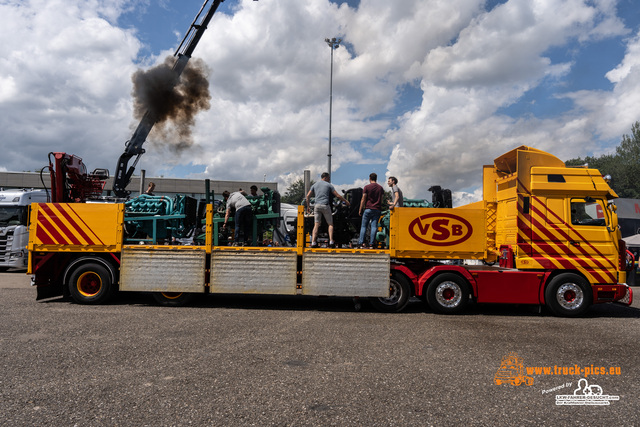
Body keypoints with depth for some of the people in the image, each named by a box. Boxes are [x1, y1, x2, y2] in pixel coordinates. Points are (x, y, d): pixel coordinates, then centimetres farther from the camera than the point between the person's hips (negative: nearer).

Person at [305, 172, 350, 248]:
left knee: (316, 225, 1)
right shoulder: (328, 185, 5)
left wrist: (308, 206, 18)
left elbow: (308, 196, 10)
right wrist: (345, 201, 16)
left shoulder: (314, 185, 15)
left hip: (317, 206, 3)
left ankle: (313, 242, -8)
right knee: (330, 224, 6)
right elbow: (337, 195, 4)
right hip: (325, 205, -3)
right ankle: (331, 241, -4)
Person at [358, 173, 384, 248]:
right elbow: (381, 200, 12)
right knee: (374, 226, 0)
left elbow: (363, 200, -4)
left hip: (368, 209, -3)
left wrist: (360, 210, 1)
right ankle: (371, 243, -4)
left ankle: (361, 242, -3)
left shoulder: (367, 187, -2)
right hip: (377, 209, 3)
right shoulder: (380, 187, 10)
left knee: (364, 226, 3)